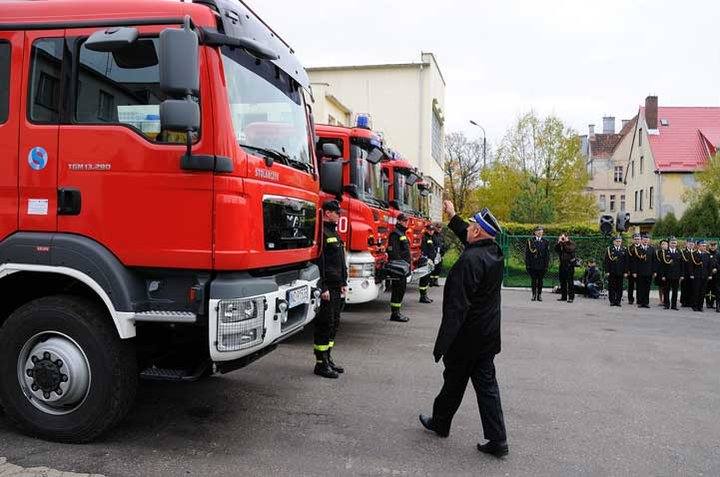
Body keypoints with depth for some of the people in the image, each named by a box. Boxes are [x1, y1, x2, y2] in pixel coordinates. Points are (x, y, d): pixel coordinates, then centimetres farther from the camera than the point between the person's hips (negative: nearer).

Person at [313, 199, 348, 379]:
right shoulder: (321, 233, -13)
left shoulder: (334, 233, 18)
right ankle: (320, 363, 3)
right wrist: (323, 288, -22)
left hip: (336, 288, 10)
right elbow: (318, 262, -20)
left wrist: (343, 283, 19)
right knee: (325, 324, -5)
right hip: (326, 288, -10)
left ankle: (327, 358, 24)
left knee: (333, 323, 14)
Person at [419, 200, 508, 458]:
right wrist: (453, 217, 34)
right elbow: (469, 240, 25)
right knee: (487, 385, 10)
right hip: (488, 335, 7)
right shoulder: (494, 253, 2)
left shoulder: (470, 260, -25)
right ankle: (497, 439, 11)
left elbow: (457, 306, -27)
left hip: (466, 336, -7)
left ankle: (440, 422, 34)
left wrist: (442, 343, -25)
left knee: (454, 381, 12)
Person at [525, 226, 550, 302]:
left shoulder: (545, 242, 5)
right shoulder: (530, 241, 3)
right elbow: (527, 253, 2)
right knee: (533, 280, 3)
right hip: (532, 265, -1)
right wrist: (527, 264, -3)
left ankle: (539, 295, 14)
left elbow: (547, 255, 4)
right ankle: (534, 295, 11)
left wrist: (546, 265, -2)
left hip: (541, 265, 1)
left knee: (540, 280, 6)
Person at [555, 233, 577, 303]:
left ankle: (571, 297, -2)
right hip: (562, 264, 6)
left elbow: (570, 249, -18)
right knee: (562, 281, 8)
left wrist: (564, 243, -15)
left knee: (570, 281, -6)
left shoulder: (572, 243, -1)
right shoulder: (560, 244, 14)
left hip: (569, 264, -6)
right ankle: (563, 296, 16)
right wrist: (558, 243, -8)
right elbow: (556, 250, 2)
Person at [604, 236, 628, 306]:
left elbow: (626, 262, 6)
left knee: (619, 287, 3)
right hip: (612, 272, -2)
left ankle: (618, 301, 10)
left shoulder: (624, 250, 8)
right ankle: (612, 301, 8)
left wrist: (626, 272, 0)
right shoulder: (609, 249, 2)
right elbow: (606, 262, -1)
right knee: (611, 287, 1)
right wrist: (607, 271, -7)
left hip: (620, 272, 2)